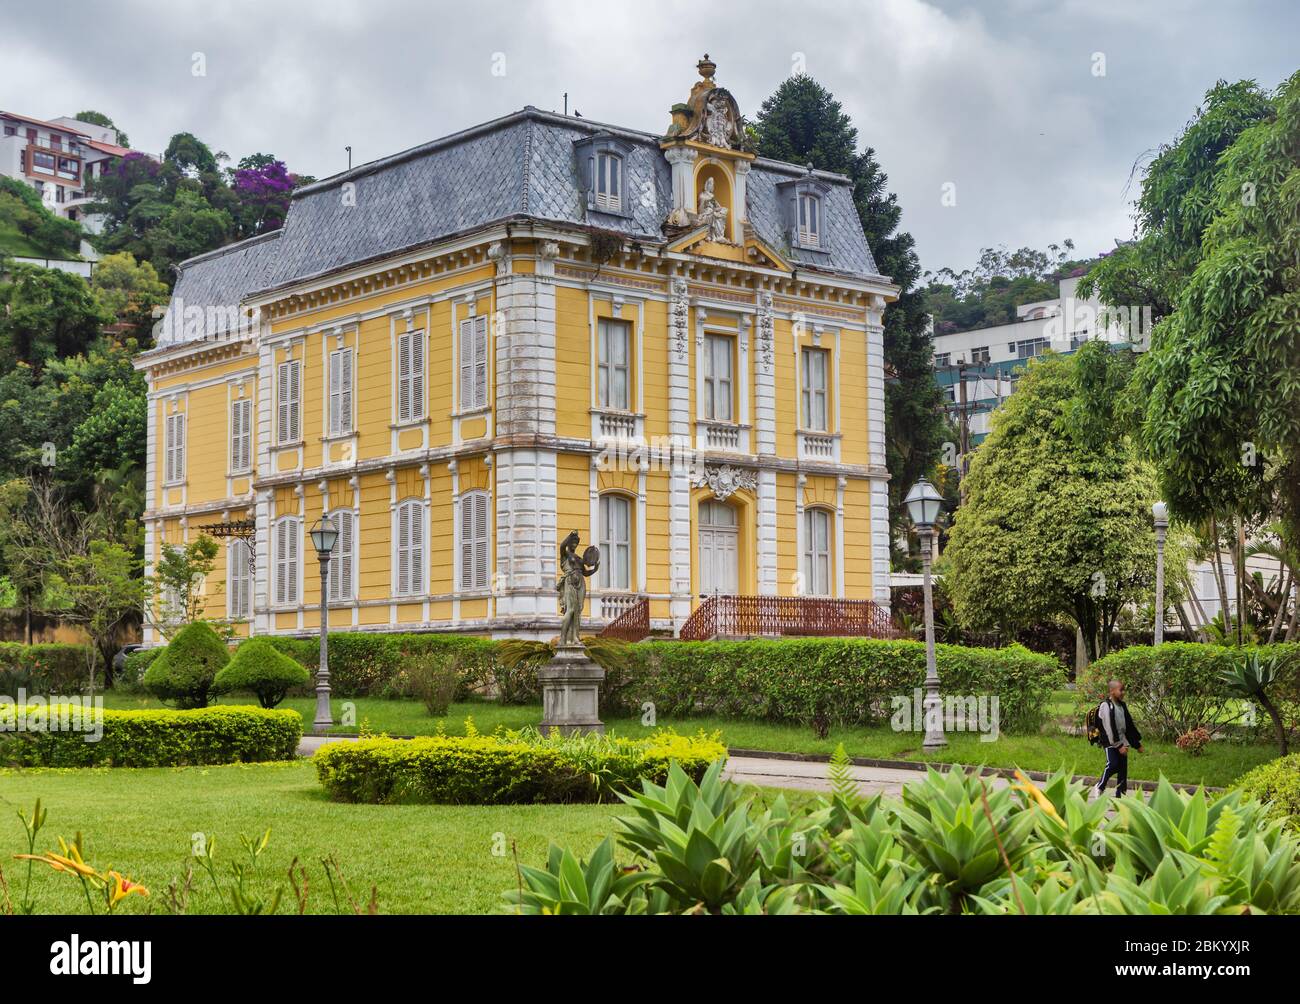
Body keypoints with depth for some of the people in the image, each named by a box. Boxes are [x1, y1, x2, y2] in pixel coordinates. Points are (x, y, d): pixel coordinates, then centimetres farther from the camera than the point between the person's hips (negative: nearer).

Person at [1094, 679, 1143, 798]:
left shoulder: (1122, 705, 12)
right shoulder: (1106, 706, -11)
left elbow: (1130, 725, 18)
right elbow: (1109, 728, -16)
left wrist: (1137, 743, 18)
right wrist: (1119, 745, -18)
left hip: (1122, 742, 7)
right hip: (1111, 743, -7)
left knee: (1123, 768, 4)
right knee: (1113, 764, -18)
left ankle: (1119, 795, 10)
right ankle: (1100, 787, 4)